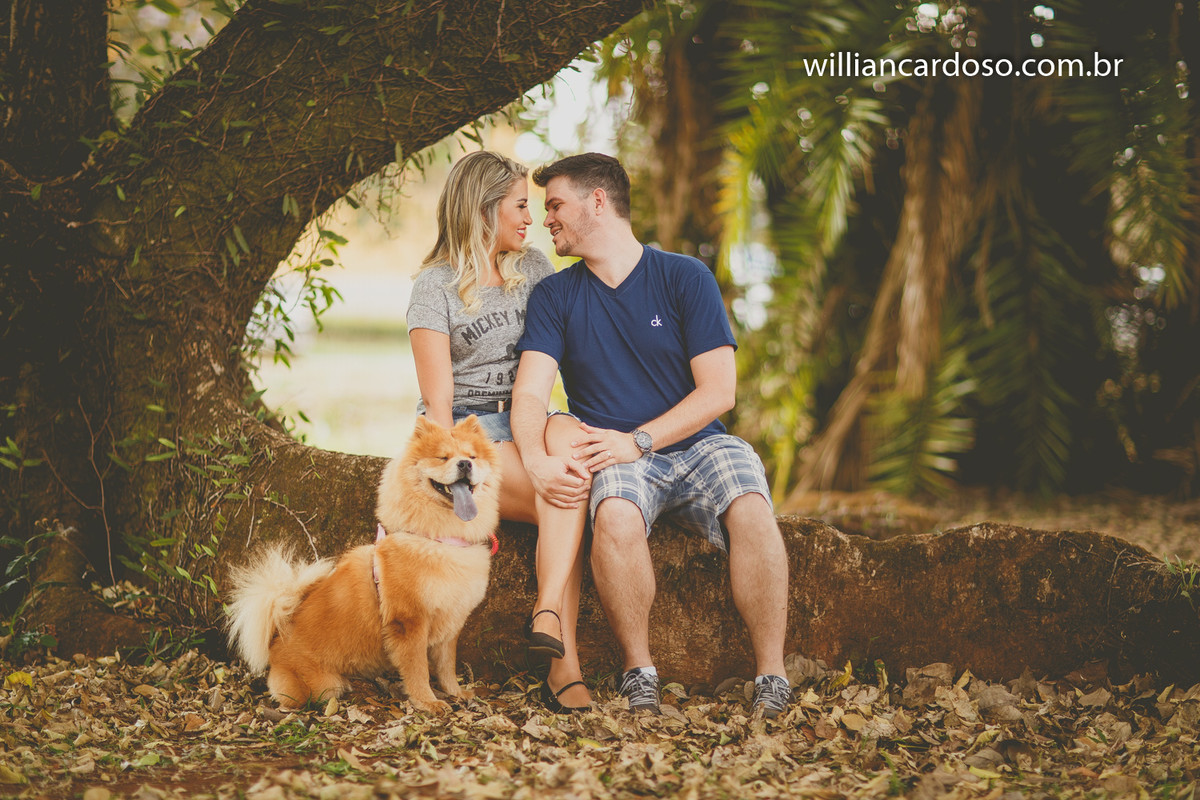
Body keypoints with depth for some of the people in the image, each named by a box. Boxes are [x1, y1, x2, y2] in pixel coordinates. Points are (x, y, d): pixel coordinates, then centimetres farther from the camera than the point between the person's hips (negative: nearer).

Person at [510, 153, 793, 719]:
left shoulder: (685, 278, 2)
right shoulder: (555, 296, 9)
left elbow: (718, 391, -5)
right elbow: (530, 392, -3)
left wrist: (636, 441, -16)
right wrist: (535, 456, -25)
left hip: (695, 444, 0)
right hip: (619, 459, 0)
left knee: (750, 508, -32)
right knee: (615, 516, -35)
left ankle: (772, 677, -22)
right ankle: (638, 672, -19)